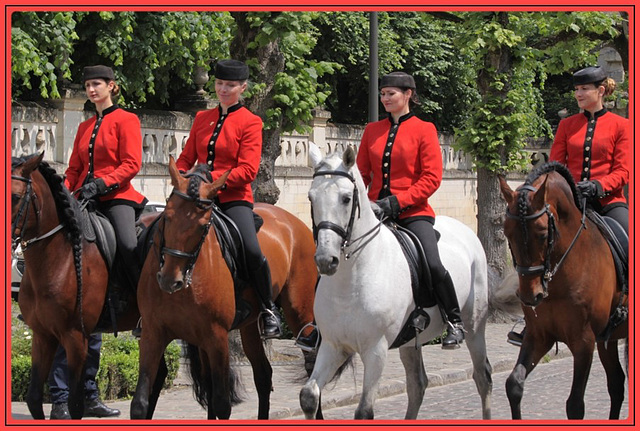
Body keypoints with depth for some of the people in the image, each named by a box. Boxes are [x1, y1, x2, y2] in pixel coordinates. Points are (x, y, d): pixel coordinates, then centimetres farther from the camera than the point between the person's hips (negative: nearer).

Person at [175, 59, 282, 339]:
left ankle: (269, 309, -4)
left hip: (234, 198, -5)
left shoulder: (250, 122, -1)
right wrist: (181, 177, -5)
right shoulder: (202, 119, 14)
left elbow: (248, 170, -10)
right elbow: (186, 158, 17)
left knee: (252, 251, -25)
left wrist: (213, 178, -21)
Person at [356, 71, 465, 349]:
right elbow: (362, 172, 17)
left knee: (432, 264, -23)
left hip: (413, 211, -4)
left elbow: (432, 178, -7)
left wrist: (397, 201, -16)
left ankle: (455, 323, -4)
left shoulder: (424, 130, 0)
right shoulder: (372, 130, 13)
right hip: (375, 210, 4)